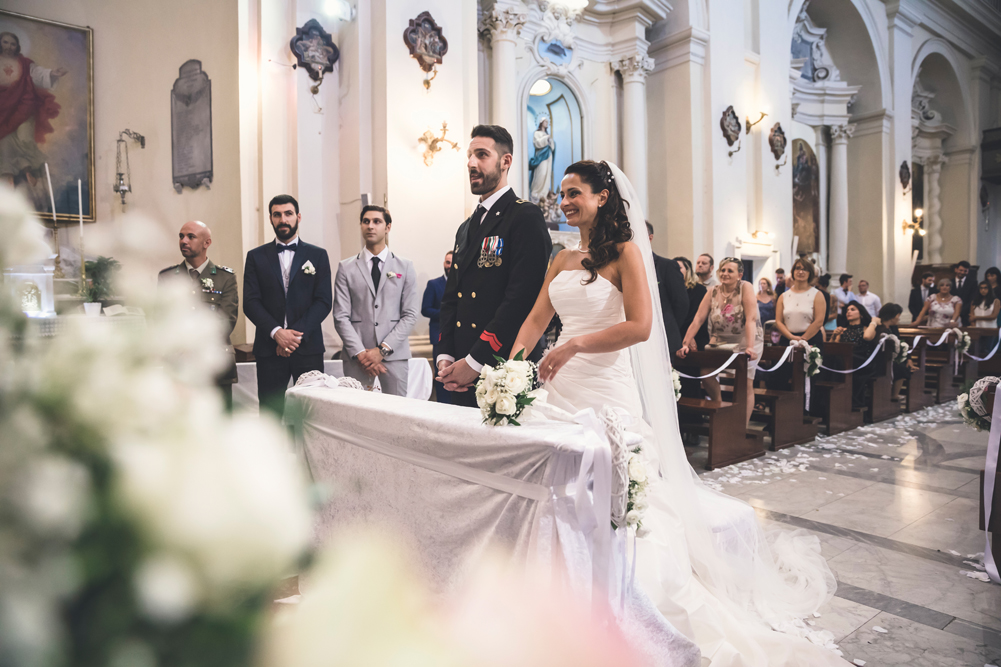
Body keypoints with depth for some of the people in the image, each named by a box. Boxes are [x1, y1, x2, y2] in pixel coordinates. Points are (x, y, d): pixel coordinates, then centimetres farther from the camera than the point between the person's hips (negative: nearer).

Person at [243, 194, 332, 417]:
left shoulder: (317, 255, 9)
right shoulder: (256, 257, 11)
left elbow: (324, 301, 0)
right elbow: (250, 302, 3)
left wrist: (298, 333, -11)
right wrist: (277, 332, -12)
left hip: (308, 347, 0)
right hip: (269, 349, 1)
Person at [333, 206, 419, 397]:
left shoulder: (405, 267, 10)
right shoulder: (346, 268, 9)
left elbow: (410, 315, 3)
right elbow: (341, 316, 3)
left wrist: (383, 349, -7)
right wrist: (360, 353, -9)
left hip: (395, 355, 0)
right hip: (356, 358, 0)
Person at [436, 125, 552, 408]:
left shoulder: (525, 216, -7)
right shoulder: (466, 228, 19)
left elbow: (522, 298, -17)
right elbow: (450, 298, 17)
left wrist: (474, 362, -17)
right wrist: (445, 357, 2)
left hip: (505, 372, -7)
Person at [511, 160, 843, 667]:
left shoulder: (626, 252, -4)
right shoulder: (562, 260, 15)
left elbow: (640, 326, -14)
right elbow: (535, 321, 11)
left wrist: (573, 346, -18)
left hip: (608, 386, -6)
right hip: (562, 387, 6)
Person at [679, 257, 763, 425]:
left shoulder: (745, 288, -12)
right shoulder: (713, 292, -1)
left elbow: (750, 319, -22)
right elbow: (698, 320, -6)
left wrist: (750, 347, -32)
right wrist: (685, 343, -15)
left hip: (744, 341, -4)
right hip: (719, 342, 4)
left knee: (746, 383, -8)